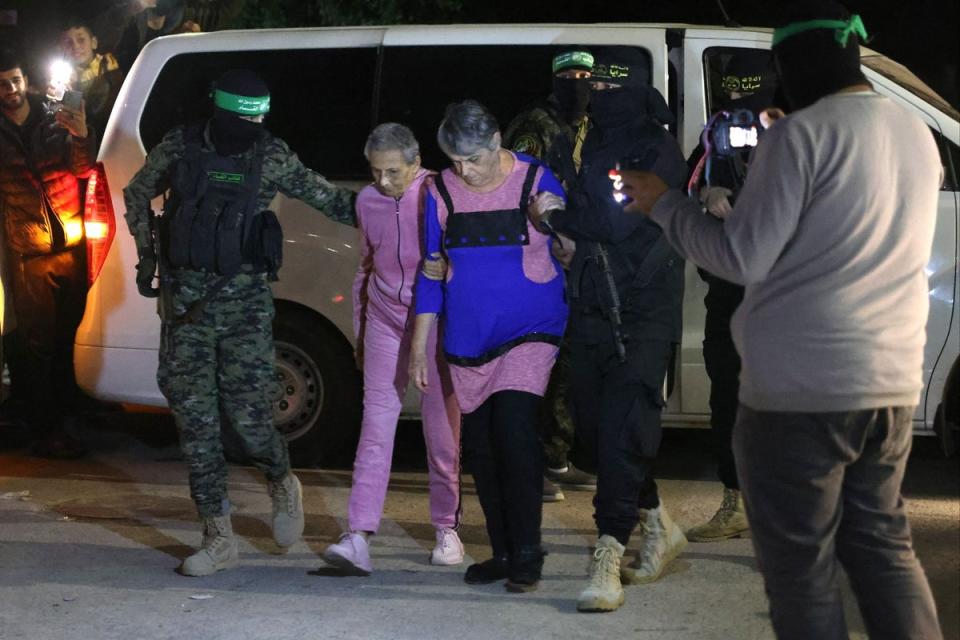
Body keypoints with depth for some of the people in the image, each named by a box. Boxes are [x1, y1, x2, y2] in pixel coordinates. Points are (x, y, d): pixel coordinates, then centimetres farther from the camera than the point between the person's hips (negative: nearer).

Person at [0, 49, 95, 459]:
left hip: (71, 245, 2)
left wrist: (82, 137, -29)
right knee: (38, 342, 0)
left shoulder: (55, 120, 3)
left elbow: (82, 168, -9)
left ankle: (67, 409, 27)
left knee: (69, 333, 10)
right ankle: (46, 431, 4)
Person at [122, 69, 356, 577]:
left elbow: (327, 199, 8)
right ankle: (218, 539, 10)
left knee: (247, 411, -7)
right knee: (194, 416, 1)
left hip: (244, 298, -2)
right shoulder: (178, 148, 2)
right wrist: (146, 256, 10)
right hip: (185, 299, 2)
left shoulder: (272, 157, -2)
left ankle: (282, 484, 27)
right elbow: (137, 194, 17)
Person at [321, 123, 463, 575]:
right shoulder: (368, 201, 6)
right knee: (376, 422, -6)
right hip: (385, 321, 3)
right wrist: (359, 332, 21)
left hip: (437, 322, -3)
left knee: (442, 428, 3)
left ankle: (446, 529, 19)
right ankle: (358, 537, -12)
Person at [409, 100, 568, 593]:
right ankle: (503, 552, 18)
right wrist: (419, 346, 8)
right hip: (467, 340, 4)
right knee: (479, 446, 6)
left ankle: (527, 553, -7)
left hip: (528, 331, -4)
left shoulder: (536, 181, -5)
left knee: (513, 429, -17)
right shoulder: (442, 192, 3)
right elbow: (431, 271, 9)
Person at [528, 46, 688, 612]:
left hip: (643, 314, -7)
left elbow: (621, 221, -19)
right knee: (595, 429, 10)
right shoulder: (592, 146, 15)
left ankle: (609, 559, -15)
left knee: (624, 428, -14)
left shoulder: (659, 151, -8)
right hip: (592, 310, 7)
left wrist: (556, 216, -10)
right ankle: (658, 527, 29)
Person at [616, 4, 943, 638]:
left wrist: (662, 203, 0)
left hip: (801, 388, -7)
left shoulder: (802, 134, -13)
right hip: (892, 383, 7)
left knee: (802, 566, 1)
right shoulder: (917, 134, 12)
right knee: (882, 544, 18)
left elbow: (742, 257, -13)